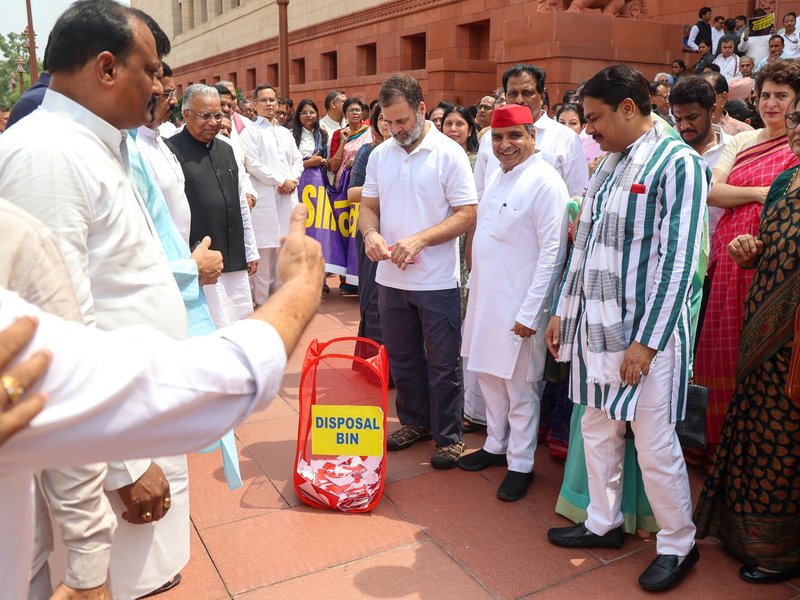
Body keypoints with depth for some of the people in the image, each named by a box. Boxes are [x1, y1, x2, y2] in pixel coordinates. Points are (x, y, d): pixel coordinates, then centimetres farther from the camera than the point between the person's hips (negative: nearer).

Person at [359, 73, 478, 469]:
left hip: (436, 281, -5)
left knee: (443, 364, 6)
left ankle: (448, 436, 21)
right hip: (391, 278, 5)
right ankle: (415, 421, 36)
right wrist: (370, 233, -12)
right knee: (402, 357, 18)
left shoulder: (449, 153, -9)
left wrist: (419, 239, -23)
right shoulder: (380, 155, 6)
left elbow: (467, 215, -13)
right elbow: (368, 205, 11)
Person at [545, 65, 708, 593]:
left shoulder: (678, 163, -11)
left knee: (656, 446, 3)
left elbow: (678, 262, -16)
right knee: (598, 430, 16)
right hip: (596, 325, 8)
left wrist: (646, 341, -18)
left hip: (643, 331, -7)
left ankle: (678, 545, 24)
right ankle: (604, 523, 34)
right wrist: (563, 310, 14)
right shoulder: (609, 164, 13)